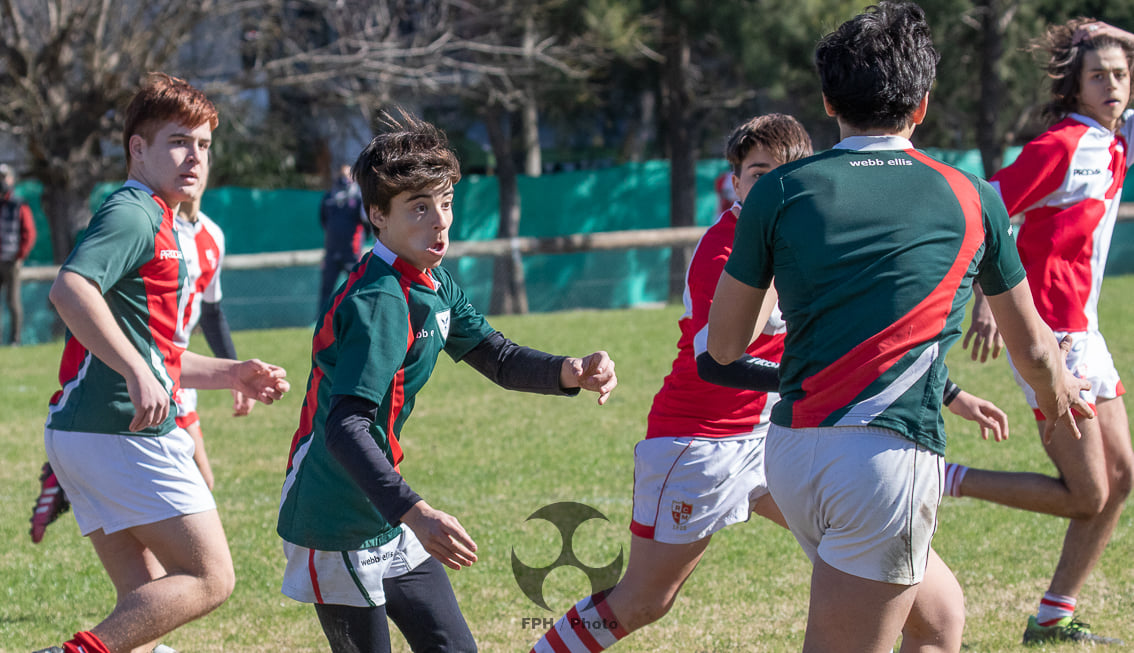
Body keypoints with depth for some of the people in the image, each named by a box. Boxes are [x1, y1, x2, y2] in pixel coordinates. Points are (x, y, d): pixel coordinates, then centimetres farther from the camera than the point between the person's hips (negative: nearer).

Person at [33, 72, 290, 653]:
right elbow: (69, 289, -27)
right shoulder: (132, 215, -8)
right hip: (126, 431, -10)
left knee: (148, 599, 10)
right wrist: (138, 374, -32)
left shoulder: (150, 223, 25)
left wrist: (230, 374, 25)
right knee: (209, 578, -8)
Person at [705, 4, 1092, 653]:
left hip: (790, 453, 4)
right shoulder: (969, 199, 7)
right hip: (888, 454, -4)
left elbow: (723, 346, 12)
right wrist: (1060, 392, 44)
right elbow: (1032, 346, 21)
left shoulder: (780, 191, 6)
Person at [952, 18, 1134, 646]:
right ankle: (939, 481, 1)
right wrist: (985, 304, -26)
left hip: (1082, 331, 9)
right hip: (1050, 335, -9)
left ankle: (1052, 619, 15)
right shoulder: (1062, 145, -17)